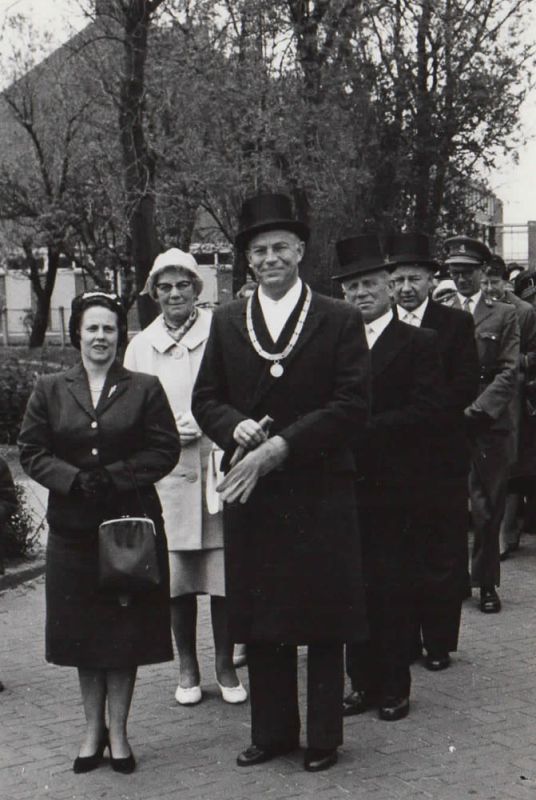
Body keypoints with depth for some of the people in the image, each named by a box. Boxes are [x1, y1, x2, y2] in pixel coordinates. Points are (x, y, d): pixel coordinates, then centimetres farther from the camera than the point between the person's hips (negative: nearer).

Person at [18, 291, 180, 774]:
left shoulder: (145, 389, 3)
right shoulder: (50, 391, 7)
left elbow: (165, 450, -3)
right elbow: (32, 452, 2)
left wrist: (115, 476, -15)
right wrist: (75, 480, -14)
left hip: (131, 522, -1)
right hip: (73, 526, 2)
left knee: (126, 627, 3)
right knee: (81, 629, 8)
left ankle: (117, 731, 17)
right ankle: (93, 729, 23)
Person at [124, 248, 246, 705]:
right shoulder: (140, 346, 10)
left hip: (218, 469, -2)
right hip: (166, 476, 2)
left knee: (224, 578, 3)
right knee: (176, 581, 7)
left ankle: (226, 665, 20)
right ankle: (187, 667, 23)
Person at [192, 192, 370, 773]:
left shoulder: (339, 320, -1)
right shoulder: (227, 322, 10)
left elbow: (352, 405, -9)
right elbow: (205, 399, 11)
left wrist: (279, 447, -16)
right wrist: (236, 428, -12)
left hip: (319, 491, -3)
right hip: (249, 494, 3)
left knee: (324, 617, 5)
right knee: (258, 620, 10)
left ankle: (324, 737, 19)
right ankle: (271, 732, 25)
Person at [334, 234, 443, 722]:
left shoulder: (419, 343, 0)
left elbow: (425, 410, -10)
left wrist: (362, 431, -16)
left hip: (394, 486, -4)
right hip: (346, 485, 4)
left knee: (392, 588, 1)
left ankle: (395, 686, 13)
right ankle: (363, 681, 19)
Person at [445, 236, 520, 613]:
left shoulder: (504, 315, 6)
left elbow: (509, 372, -1)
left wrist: (475, 410, -12)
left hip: (490, 427, -1)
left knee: (488, 509, 3)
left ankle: (487, 583, 15)